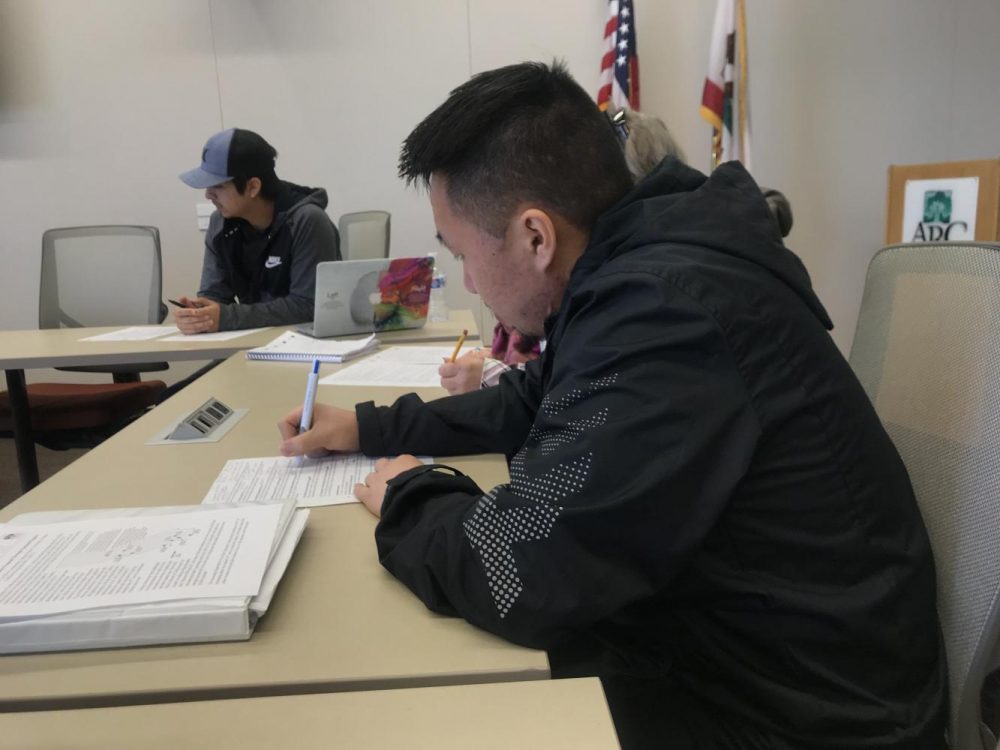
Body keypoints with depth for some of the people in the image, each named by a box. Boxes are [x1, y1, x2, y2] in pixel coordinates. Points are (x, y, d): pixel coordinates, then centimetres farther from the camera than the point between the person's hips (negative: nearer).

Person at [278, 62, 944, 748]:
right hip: (721, 638, 8)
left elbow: (518, 578, -31)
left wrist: (409, 498, -10)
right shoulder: (642, 264, 1)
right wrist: (370, 426, 12)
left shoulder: (665, 312, -32)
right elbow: (538, 404, 16)